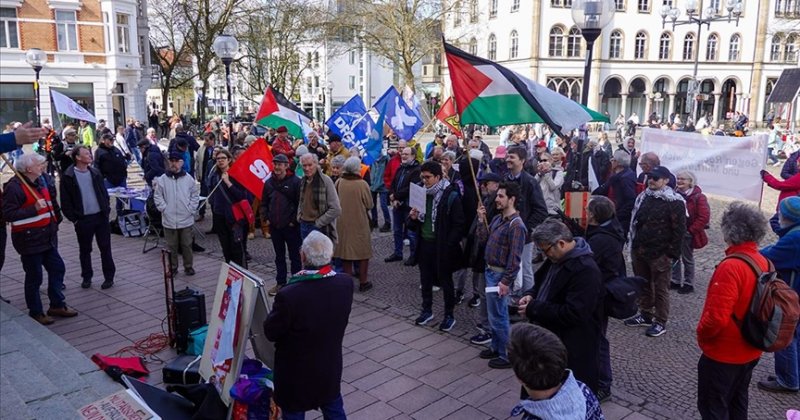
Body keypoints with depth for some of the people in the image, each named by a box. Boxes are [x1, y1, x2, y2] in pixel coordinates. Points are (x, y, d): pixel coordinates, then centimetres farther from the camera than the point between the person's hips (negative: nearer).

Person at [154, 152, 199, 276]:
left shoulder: (189, 179, 1)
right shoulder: (162, 180, 0)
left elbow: (195, 195, 5)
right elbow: (157, 197, 3)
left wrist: (191, 209, -2)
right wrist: (164, 209, -6)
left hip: (186, 219, 0)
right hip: (169, 220, 0)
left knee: (186, 245, 8)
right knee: (171, 246, 8)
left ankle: (189, 266, 21)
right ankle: (172, 267, 20)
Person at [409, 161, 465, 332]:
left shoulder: (451, 196, -13)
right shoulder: (421, 193, 5)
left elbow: (459, 224, -12)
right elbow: (414, 225, 15)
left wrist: (448, 245, -18)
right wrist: (413, 218, -8)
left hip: (442, 246, -6)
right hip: (424, 243, 6)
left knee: (445, 280, 7)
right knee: (425, 279, 16)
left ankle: (449, 315, 20)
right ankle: (427, 310, 33)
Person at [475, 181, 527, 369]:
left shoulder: (516, 225, -21)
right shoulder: (497, 218, 7)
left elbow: (514, 258, -22)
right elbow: (483, 237, 12)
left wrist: (506, 281, -23)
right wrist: (481, 219, 0)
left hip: (500, 275, -9)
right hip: (491, 271, 9)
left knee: (498, 316, -1)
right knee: (495, 313, 20)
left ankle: (508, 356, 13)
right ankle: (496, 347, 34)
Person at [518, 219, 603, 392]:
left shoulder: (586, 270, -25)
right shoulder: (556, 259, 5)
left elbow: (573, 313, -29)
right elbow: (543, 283, 23)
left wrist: (533, 309, -23)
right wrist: (531, 295, 0)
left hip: (572, 350, -9)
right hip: (549, 339, 9)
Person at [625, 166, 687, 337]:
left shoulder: (674, 201, -13)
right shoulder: (643, 197, 10)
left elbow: (679, 230, -14)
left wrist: (671, 253, -16)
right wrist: (633, 245, 16)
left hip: (659, 253, -7)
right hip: (639, 250, 7)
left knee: (660, 289, 4)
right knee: (643, 285, 18)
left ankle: (661, 322, 15)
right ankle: (645, 315, 32)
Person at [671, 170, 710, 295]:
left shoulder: (698, 197, -13)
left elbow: (704, 217, -17)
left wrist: (691, 230, -16)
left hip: (687, 234, -6)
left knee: (687, 259, 6)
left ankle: (688, 284, 18)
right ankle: (675, 281, 27)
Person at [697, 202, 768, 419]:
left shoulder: (730, 266, -28)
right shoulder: (764, 262, -2)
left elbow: (717, 317, -30)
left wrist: (701, 333, -11)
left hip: (723, 353, -8)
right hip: (750, 351, 8)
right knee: (738, 401, 25)